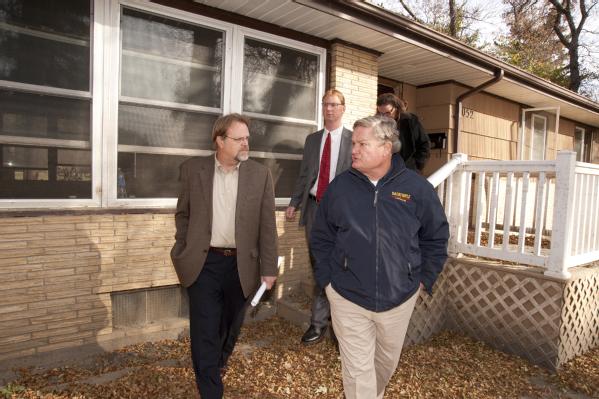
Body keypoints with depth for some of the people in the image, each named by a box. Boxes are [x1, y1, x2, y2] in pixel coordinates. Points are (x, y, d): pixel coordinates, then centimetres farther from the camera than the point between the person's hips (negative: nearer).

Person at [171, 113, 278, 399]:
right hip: (204, 262, -1)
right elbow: (182, 214, 8)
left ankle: (218, 364, 50)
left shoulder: (260, 174, -3)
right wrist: (183, 253, 3)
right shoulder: (193, 169, -1)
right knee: (205, 330, 2)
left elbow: (267, 226, -3)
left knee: (230, 325, 21)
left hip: (240, 264, 2)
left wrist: (268, 269, -4)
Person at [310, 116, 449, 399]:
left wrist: (424, 279, 2)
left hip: (400, 298, 2)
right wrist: (327, 279, 0)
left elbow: (436, 237, 3)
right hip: (348, 298, -1)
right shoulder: (339, 187, -7)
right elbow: (321, 238, 3)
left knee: (387, 360, 24)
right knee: (357, 370, 7)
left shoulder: (417, 188, -8)